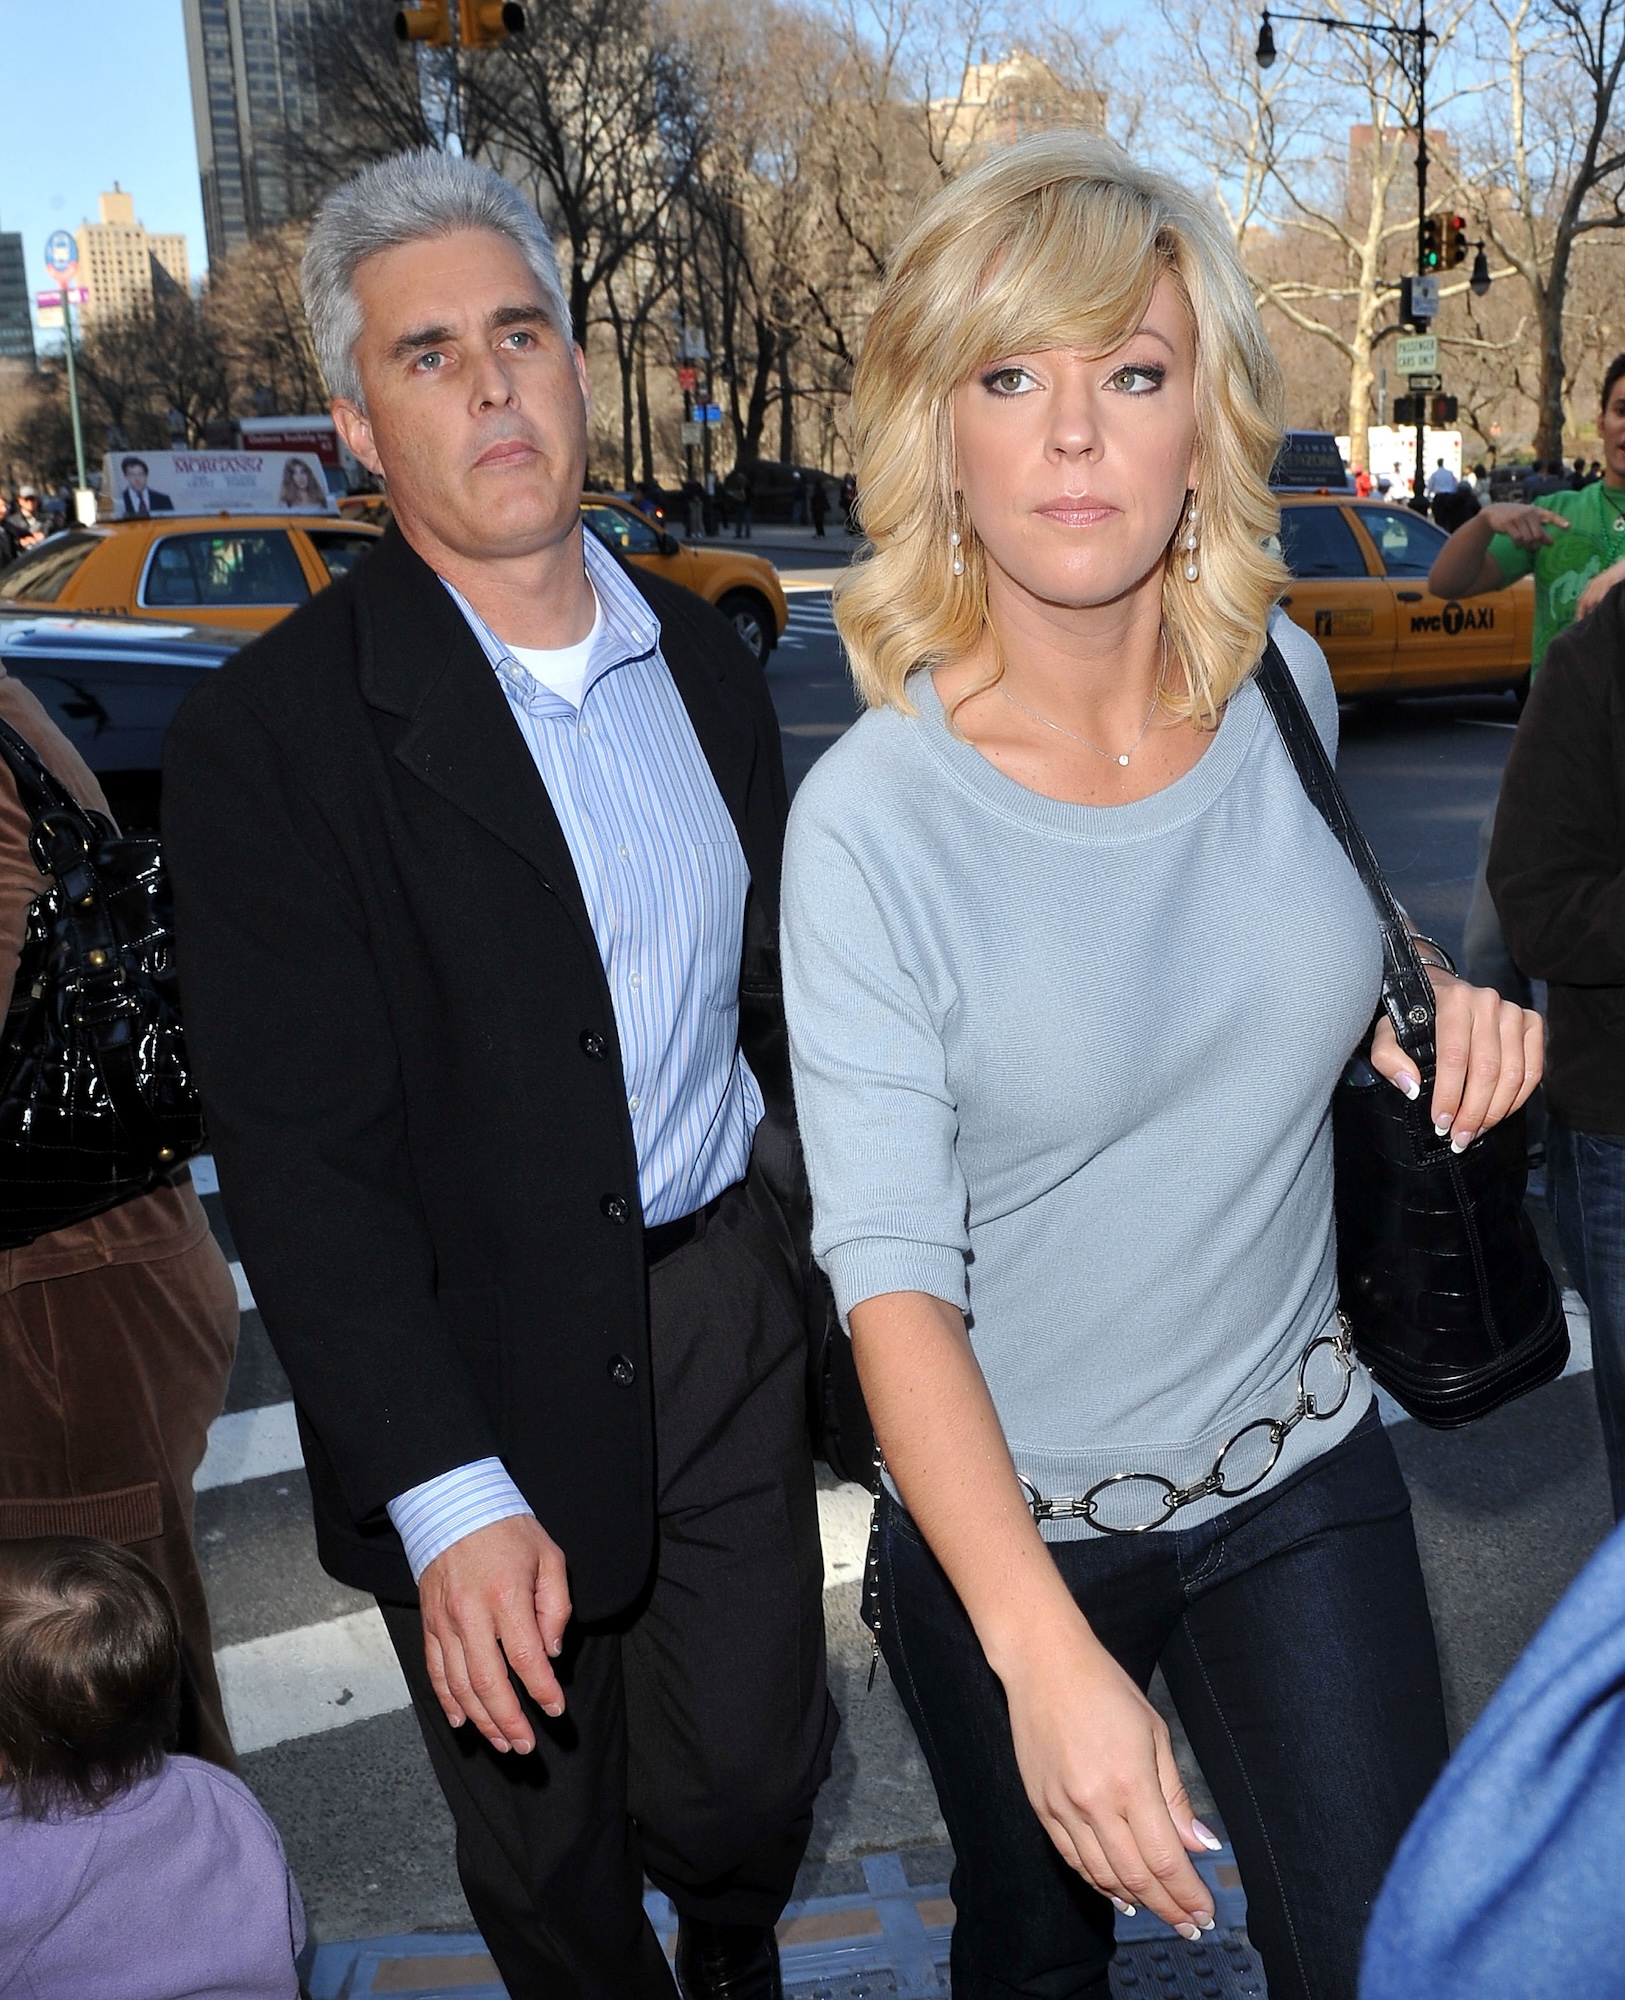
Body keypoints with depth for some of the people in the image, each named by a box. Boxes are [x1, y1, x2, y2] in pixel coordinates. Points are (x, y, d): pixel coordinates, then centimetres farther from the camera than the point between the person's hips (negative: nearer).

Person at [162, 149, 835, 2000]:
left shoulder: (701, 658, 4)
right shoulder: (272, 733, -15)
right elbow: (299, 1153, -18)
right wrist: (452, 1496, -23)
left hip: (724, 1303, 4)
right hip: (484, 1377, -4)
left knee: (746, 1775, 15)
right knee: (548, 1850, 15)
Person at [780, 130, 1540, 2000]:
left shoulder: (1284, 680, -8)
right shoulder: (869, 818, -23)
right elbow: (890, 1273, -25)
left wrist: (1420, 985, -7)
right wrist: (1045, 1651, -35)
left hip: (1298, 1464, 3)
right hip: (1008, 1523, -3)